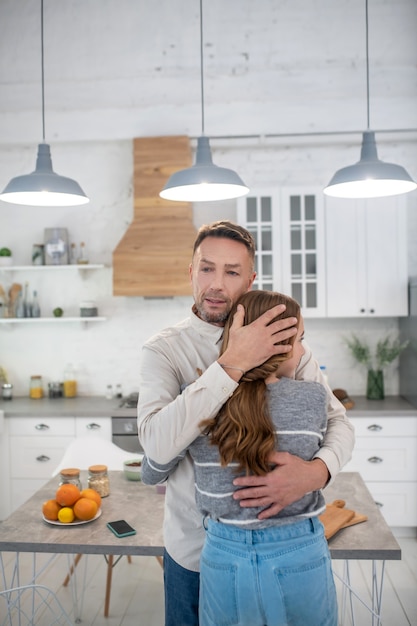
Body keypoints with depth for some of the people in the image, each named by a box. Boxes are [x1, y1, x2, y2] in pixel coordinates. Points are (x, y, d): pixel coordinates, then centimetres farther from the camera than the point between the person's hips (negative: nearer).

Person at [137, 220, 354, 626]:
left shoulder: (283, 341, -6)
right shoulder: (164, 350, -13)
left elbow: (338, 421, -7)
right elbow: (158, 443, -28)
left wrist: (317, 471, -29)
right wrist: (233, 364, -33)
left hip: (275, 542, 2)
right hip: (194, 545, -1)